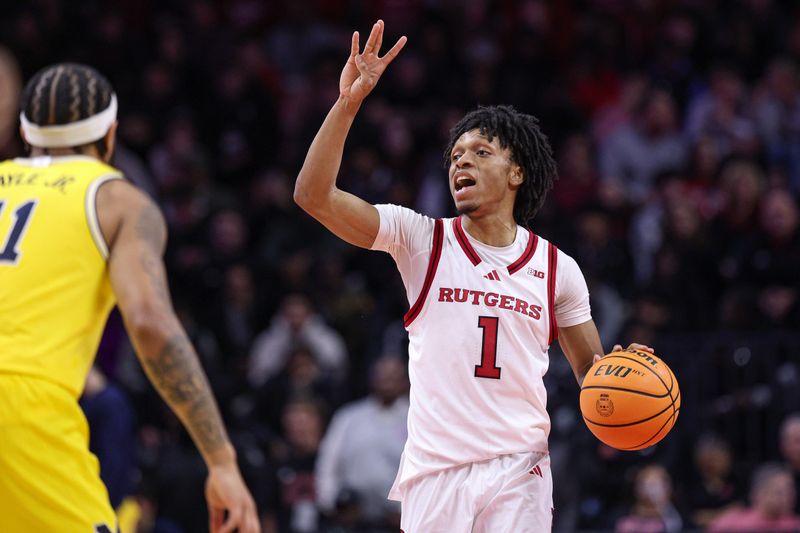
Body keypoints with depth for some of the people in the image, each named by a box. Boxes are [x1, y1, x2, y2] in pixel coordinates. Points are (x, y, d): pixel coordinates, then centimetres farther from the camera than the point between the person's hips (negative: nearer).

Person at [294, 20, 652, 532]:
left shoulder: (557, 267, 8)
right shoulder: (422, 239, 4)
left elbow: (591, 368, 17)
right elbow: (314, 195, -6)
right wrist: (348, 104, -15)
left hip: (519, 471, 0)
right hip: (433, 471, 0)